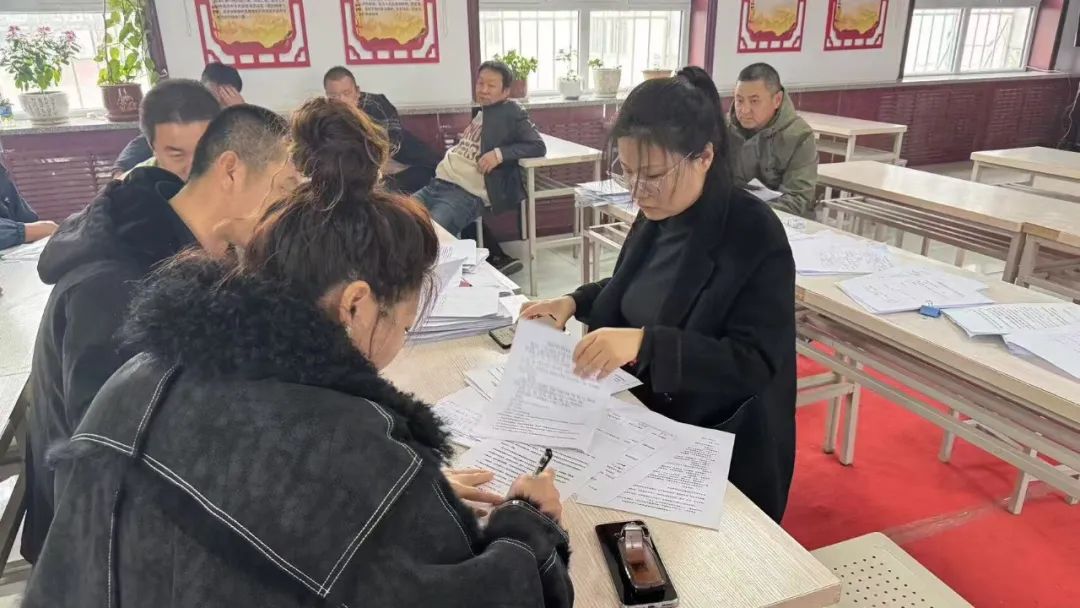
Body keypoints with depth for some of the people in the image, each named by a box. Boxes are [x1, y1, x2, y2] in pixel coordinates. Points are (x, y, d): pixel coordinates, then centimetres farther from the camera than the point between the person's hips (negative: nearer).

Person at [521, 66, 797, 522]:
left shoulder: (756, 236, -22)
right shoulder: (657, 216, -2)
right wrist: (575, 302, -3)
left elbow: (755, 365, -26)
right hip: (647, 416, 6)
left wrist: (645, 343, -38)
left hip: (722, 449, -6)